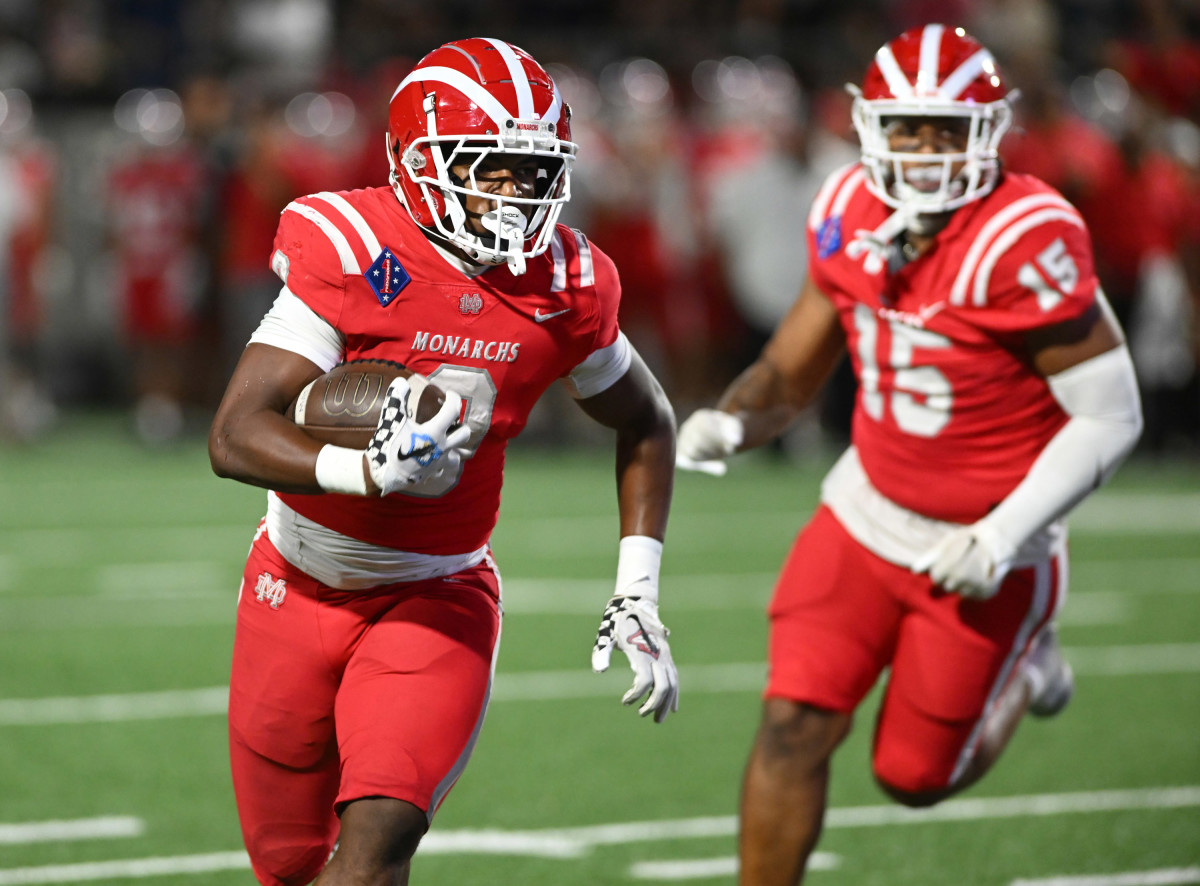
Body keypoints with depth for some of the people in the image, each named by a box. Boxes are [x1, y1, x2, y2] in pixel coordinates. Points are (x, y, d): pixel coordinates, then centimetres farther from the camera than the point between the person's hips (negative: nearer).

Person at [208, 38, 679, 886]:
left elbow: (646, 424, 12)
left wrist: (638, 592, 3)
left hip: (436, 599, 1)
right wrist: (368, 471, -44)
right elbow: (235, 437, -27)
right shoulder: (350, 256, -20)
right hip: (299, 593, -1)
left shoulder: (564, 288, -9)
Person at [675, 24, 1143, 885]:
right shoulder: (851, 219, -6)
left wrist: (1004, 537, -25)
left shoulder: (1025, 244, -26)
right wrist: (728, 423, -17)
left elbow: (1110, 418, -21)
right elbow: (793, 371, 5)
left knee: (915, 776, 8)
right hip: (869, 515, 4)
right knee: (793, 727, -9)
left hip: (983, 552, -4)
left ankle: (1021, 676, 37)